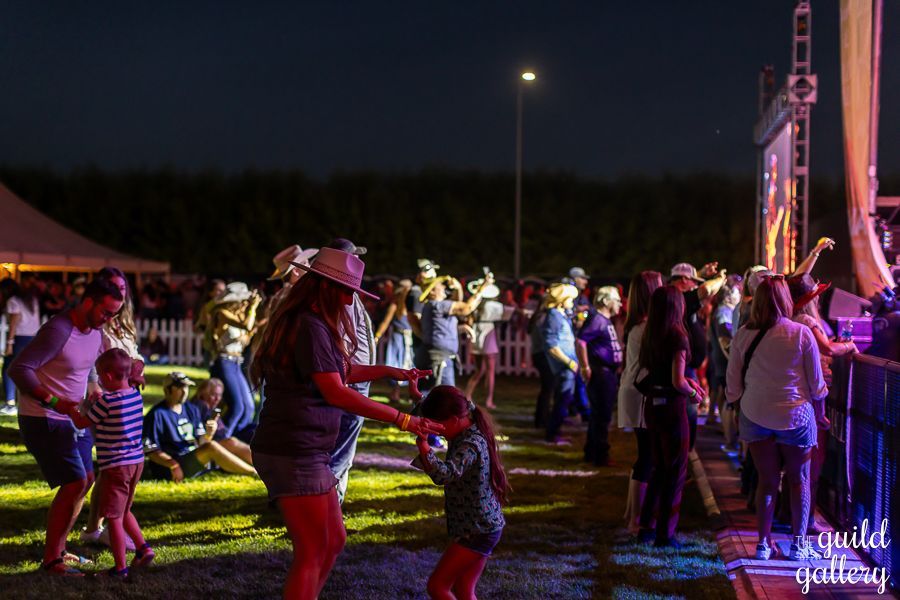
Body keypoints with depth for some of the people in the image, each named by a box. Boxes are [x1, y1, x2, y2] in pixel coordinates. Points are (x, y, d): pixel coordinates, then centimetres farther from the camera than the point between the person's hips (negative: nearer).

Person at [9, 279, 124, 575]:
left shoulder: (95, 331, 4)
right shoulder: (58, 331, -24)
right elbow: (19, 368, -29)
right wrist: (52, 401, -36)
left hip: (71, 417, 9)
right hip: (43, 420, -9)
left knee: (85, 480, 13)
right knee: (74, 483, -14)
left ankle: (56, 547, 24)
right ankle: (50, 560, -5)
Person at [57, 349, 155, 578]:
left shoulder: (107, 401, -18)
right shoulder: (136, 395, 4)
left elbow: (81, 423, -4)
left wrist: (69, 409, 12)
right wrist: (98, 401, 20)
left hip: (115, 466, -8)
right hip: (137, 462, 8)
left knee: (113, 517, 0)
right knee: (123, 511, 25)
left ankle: (120, 567, 3)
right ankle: (143, 548, 19)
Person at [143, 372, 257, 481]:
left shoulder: (192, 410, 15)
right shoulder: (157, 414, -7)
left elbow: (200, 442, 14)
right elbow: (150, 451, -11)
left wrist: (208, 435, -8)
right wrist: (173, 465, -22)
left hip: (197, 461, 8)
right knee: (212, 446, -27)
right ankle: (255, 472, -25)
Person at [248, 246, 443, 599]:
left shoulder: (316, 325, 16)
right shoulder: (310, 327, -16)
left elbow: (340, 371, 30)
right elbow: (335, 393, -22)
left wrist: (388, 371, 20)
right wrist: (402, 420, -21)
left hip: (307, 453, 10)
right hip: (294, 453, -10)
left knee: (333, 540, 17)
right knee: (312, 552, -5)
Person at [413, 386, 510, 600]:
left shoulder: (470, 445, -23)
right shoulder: (468, 436, 7)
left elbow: (444, 474, -39)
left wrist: (423, 446, -37)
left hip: (477, 532, -10)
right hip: (481, 528, 10)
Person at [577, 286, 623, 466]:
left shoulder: (606, 320, 17)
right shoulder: (597, 319, -15)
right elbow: (580, 341, -25)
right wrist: (585, 367, -25)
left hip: (609, 372, 10)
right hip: (600, 372, -10)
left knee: (600, 415, 16)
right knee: (602, 416, -5)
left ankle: (592, 453, 25)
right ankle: (600, 456, 0)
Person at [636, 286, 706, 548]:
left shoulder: (649, 336, 5)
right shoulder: (678, 337, -16)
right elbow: (678, 382, -21)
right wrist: (693, 394, -2)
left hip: (651, 406, 7)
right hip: (672, 408, -7)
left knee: (659, 468, 20)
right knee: (675, 472, 4)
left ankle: (646, 526, 23)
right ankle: (665, 534, 7)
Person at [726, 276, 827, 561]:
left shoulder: (743, 335, -5)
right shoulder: (801, 334, -11)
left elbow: (732, 387, 0)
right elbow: (817, 386, -4)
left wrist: (736, 398, 21)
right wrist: (819, 392, 18)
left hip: (755, 416, 2)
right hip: (795, 415, -2)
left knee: (767, 481, 13)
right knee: (799, 480, 13)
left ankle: (764, 544, 16)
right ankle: (799, 544, 15)